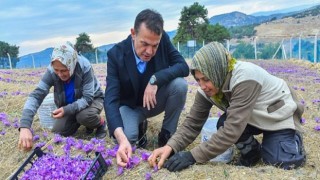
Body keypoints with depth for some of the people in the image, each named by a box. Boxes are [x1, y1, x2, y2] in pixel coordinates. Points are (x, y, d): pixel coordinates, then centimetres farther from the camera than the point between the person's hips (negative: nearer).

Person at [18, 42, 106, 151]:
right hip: (70, 105, 4)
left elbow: (88, 98, -29)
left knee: (84, 116, -35)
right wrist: (24, 126, -42)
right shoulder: (51, 71, -25)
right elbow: (36, 95, -31)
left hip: (92, 99, -4)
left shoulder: (84, 67, -33)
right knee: (57, 132, -10)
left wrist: (67, 110, -42)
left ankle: (100, 124, -1)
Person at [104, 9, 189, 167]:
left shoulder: (163, 40, -19)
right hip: (130, 106, -2)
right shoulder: (116, 54, -27)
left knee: (180, 84, -28)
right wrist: (121, 138, -49)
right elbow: (111, 99, -33)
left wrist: (155, 79, -38)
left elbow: (183, 67, -19)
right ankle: (140, 126, 8)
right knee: (127, 136, -31)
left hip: (155, 100, 2)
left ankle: (167, 135, -5)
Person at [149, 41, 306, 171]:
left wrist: (192, 156, -43)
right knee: (223, 123, -24)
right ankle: (251, 152, 6)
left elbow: (232, 130, -43)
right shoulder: (208, 86, -18)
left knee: (284, 161, -23)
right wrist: (170, 147, -37)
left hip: (280, 115, -5)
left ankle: (293, 136, 11)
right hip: (255, 118, 5)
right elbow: (193, 122, -19)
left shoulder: (245, 78, -39)